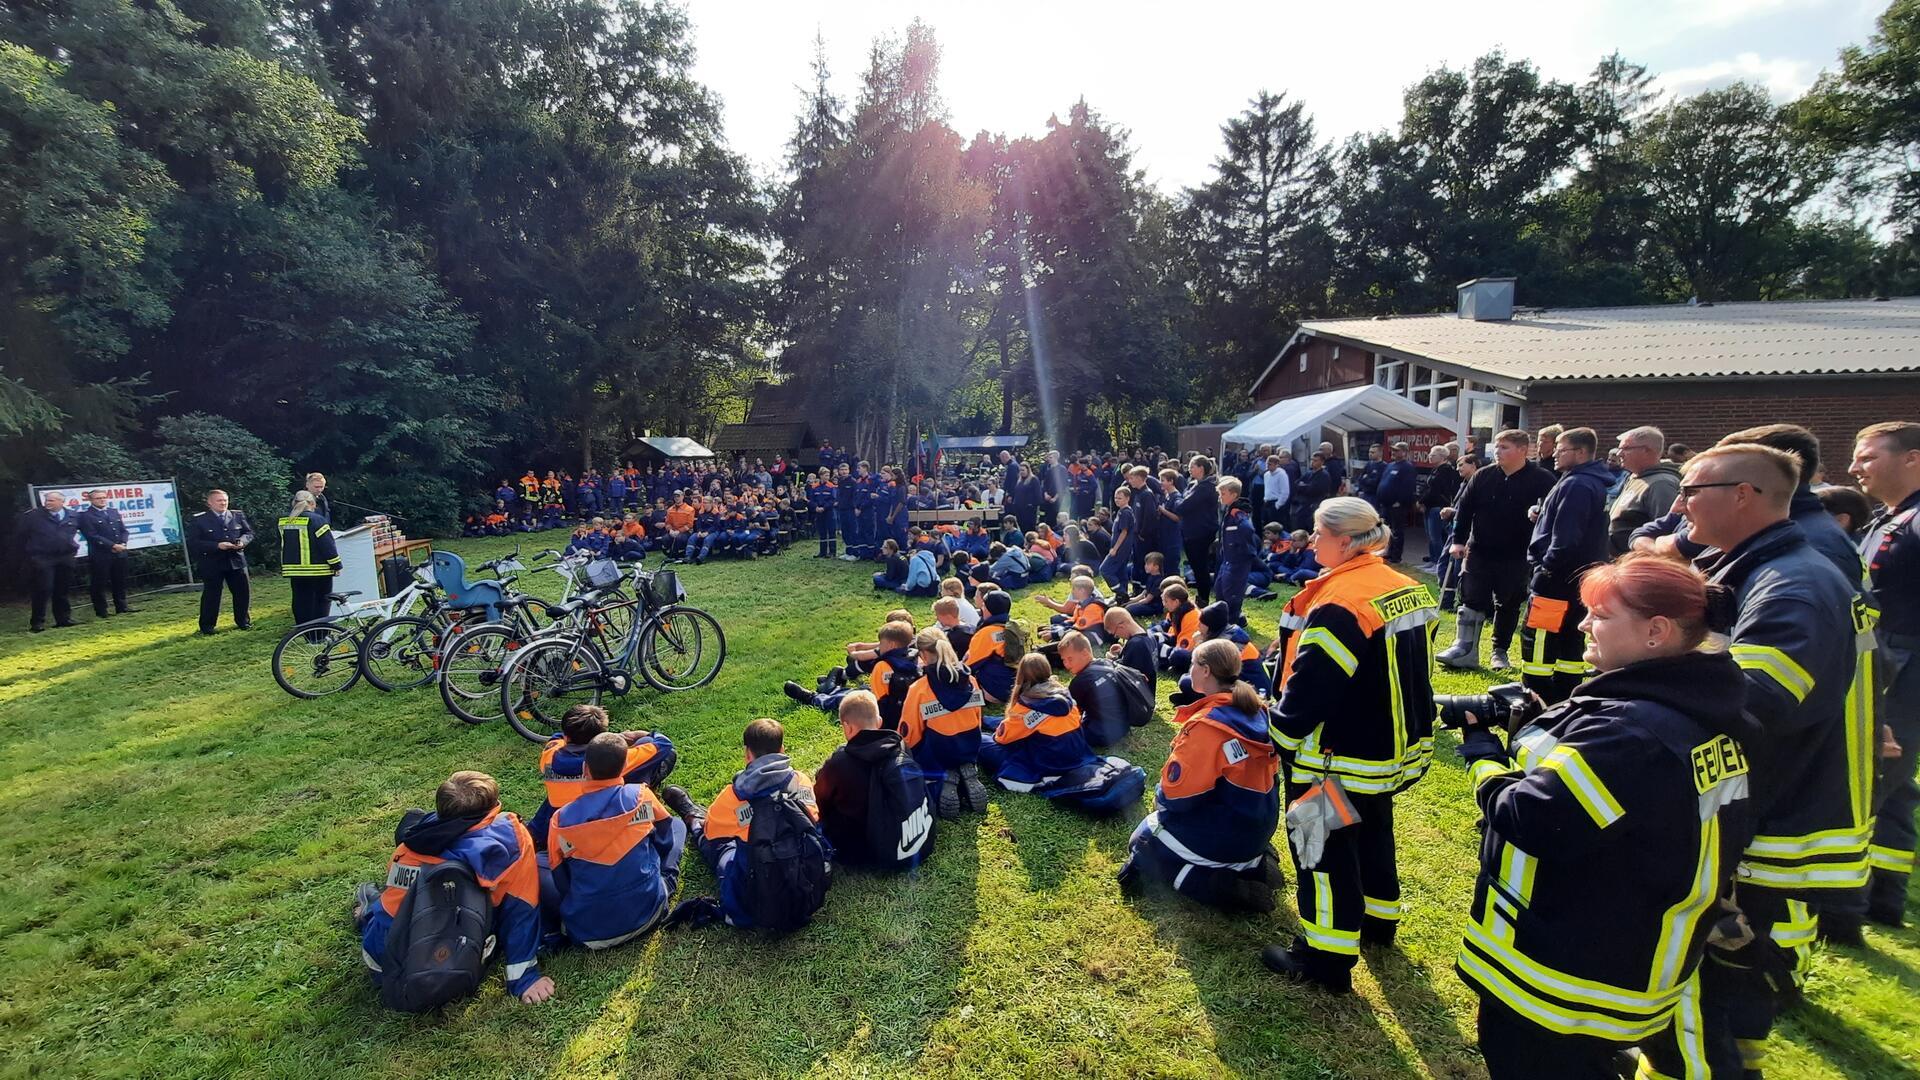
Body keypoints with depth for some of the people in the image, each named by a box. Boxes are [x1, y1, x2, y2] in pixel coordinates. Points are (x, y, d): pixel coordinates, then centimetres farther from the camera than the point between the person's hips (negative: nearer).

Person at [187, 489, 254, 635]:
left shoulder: (238, 516, 7)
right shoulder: (198, 520, -5)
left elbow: (249, 533, 12)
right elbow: (193, 542, -9)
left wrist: (242, 541, -10)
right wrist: (217, 546, -21)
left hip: (236, 561, 3)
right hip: (211, 564, -3)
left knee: (243, 593, 8)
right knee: (211, 596, 2)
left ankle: (243, 621, 24)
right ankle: (207, 627, 13)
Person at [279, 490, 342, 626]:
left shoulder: (284, 522, 7)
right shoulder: (316, 520, -13)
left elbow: (282, 547, 18)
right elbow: (328, 545, -15)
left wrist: (283, 569, 29)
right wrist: (336, 566, -8)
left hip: (294, 571, 5)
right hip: (319, 571, -5)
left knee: (301, 604, 12)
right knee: (320, 604, 3)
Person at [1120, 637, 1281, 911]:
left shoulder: (1206, 726, -26)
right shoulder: (1257, 710, -2)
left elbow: (1174, 796, -21)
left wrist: (1160, 799, 2)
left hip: (1223, 835, -8)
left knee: (1142, 845, 13)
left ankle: (1224, 886, -6)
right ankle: (1252, 862, 11)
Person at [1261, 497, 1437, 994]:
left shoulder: (1339, 605, -28)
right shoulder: (1409, 589, 1)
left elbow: (1310, 686, -25)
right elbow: (1408, 673, 12)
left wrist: (1282, 733, -10)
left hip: (1340, 758, -9)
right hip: (1394, 749, 9)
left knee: (1324, 848, 6)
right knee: (1373, 833, 26)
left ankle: (1326, 956, 17)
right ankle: (1379, 919, 46)